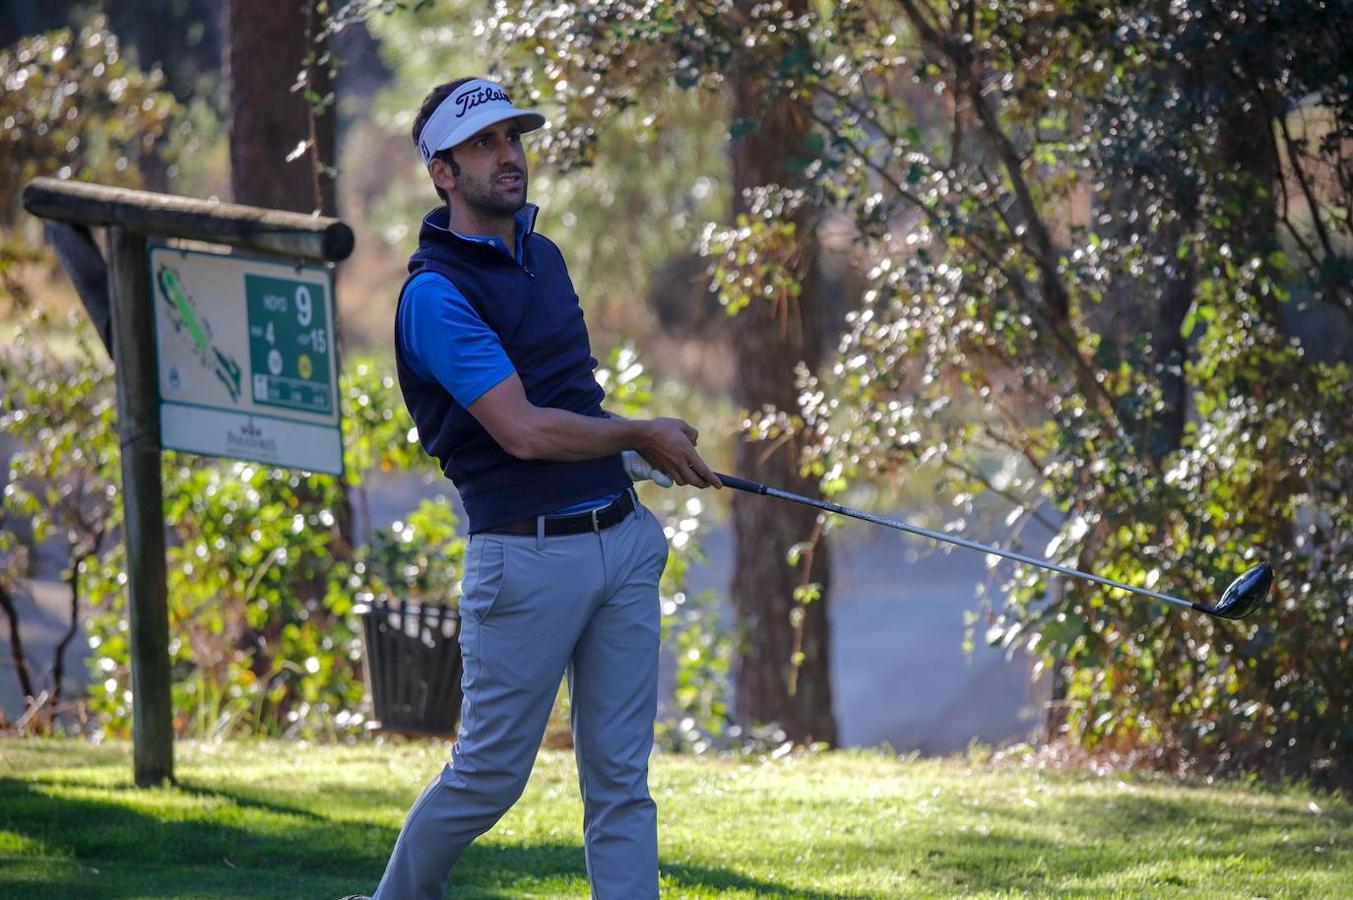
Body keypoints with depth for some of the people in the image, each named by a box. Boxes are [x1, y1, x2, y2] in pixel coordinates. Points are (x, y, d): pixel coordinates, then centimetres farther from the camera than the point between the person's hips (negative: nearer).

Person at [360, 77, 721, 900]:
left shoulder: (543, 255, 13)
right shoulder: (437, 293, -13)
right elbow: (523, 431, -19)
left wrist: (637, 454, 8)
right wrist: (643, 435, -6)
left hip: (622, 536, 7)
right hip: (529, 551, -7)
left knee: (621, 774, 3)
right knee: (490, 774, 2)